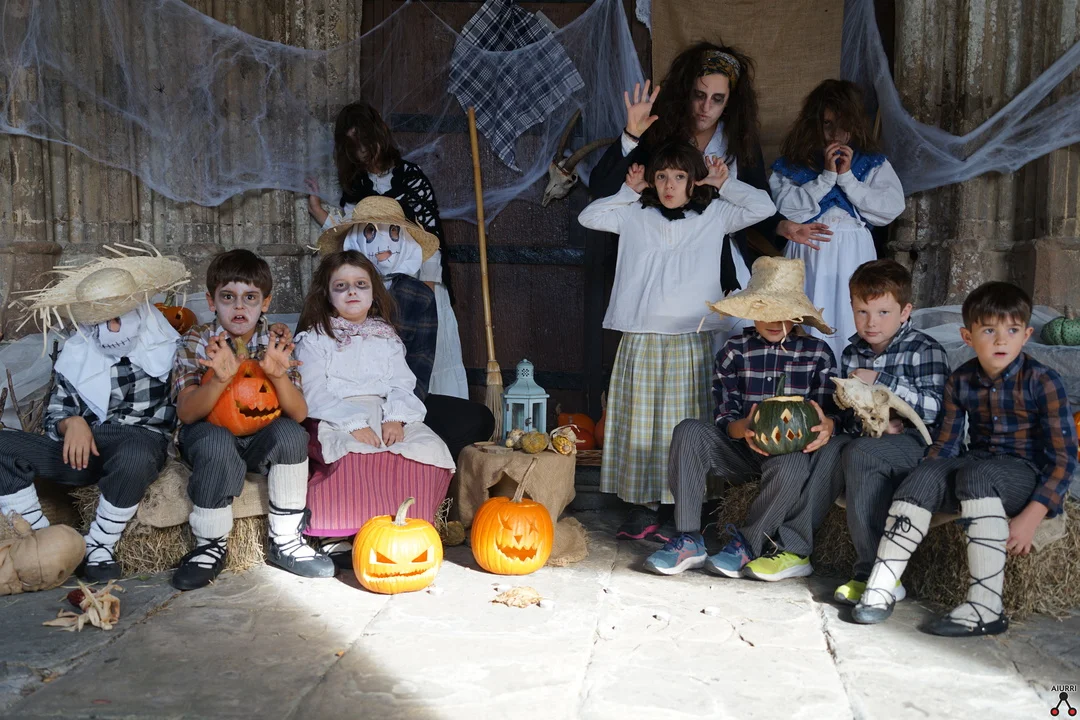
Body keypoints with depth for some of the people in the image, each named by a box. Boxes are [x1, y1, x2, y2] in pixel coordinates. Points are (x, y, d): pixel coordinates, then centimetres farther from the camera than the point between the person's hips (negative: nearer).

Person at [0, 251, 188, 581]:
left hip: (142, 444, -3)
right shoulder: (75, 355, 12)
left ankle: (99, 548, -17)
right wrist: (71, 423, -10)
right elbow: (54, 414, 13)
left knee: (135, 455, -42)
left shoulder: (170, 349, 4)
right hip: (85, 450, 4)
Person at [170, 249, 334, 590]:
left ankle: (285, 540, -12)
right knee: (217, 441, -34)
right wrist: (220, 379, -39)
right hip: (210, 436, -2)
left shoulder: (276, 343, -3)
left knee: (290, 433, -28)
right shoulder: (197, 341, -7)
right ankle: (210, 545, -14)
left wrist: (279, 375, -33)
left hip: (260, 443, 2)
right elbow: (185, 412, -19)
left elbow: (299, 414, -13)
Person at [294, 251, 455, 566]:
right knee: (357, 456, -38)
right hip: (335, 421, -4)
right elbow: (314, 394, -5)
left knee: (430, 450, -24)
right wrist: (353, 424, -20)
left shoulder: (386, 339, 22)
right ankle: (335, 537, -25)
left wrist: (396, 418, -14)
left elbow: (402, 384, 9)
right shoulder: (314, 339, 10)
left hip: (385, 417, 4)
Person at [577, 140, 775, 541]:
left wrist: (724, 184, 11)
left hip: (691, 339, -1)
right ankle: (645, 508, 9)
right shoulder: (634, 215, 13)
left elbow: (762, 207, 6)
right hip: (640, 338, 2)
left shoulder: (713, 215, 10)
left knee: (687, 425, -2)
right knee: (641, 423, 2)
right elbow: (588, 217, 13)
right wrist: (629, 192, 13)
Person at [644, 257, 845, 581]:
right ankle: (689, 540, -23)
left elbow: (831, 413, 0)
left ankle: (747, 545, -14)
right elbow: (723, 418, -2)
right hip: (743, 448, 2)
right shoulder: (734, 351, 5)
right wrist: (743, 428, -27)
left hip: (792, 449, -1)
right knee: (689, 431, -25)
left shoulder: (816, 353, 4)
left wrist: (826, 426, -26)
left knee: (791, 464, -38)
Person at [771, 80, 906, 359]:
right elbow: (785, 209, -8)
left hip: (853, 257, 1)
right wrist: (827, 177, -9)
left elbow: (892, 208, -3)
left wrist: (848, 178, -7)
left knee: (853, 331, -2)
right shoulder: (792, 165, 7)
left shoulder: (873, 164, 11)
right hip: (809, 256, -1)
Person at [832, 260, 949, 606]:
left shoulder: (925, 350, -4)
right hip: (872, 438, 6)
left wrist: (881, 380, -20)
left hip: (918, 441, -6)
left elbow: (936, 408, -17)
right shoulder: (852, 354, 14)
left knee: (860, 453, -34)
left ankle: (876, 575, -32)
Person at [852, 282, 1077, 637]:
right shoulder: (961, 381, 4)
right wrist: (921, 484, -13)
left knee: (976, 474, -35)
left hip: (1029, 476, -4)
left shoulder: (1042, 382, -10)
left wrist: (1031, 517, -23)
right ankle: (880, 588, -26)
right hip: (977, 463, 4)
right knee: (927, 472, -25)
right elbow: (946, 444, 6)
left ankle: (986, 608, -36)